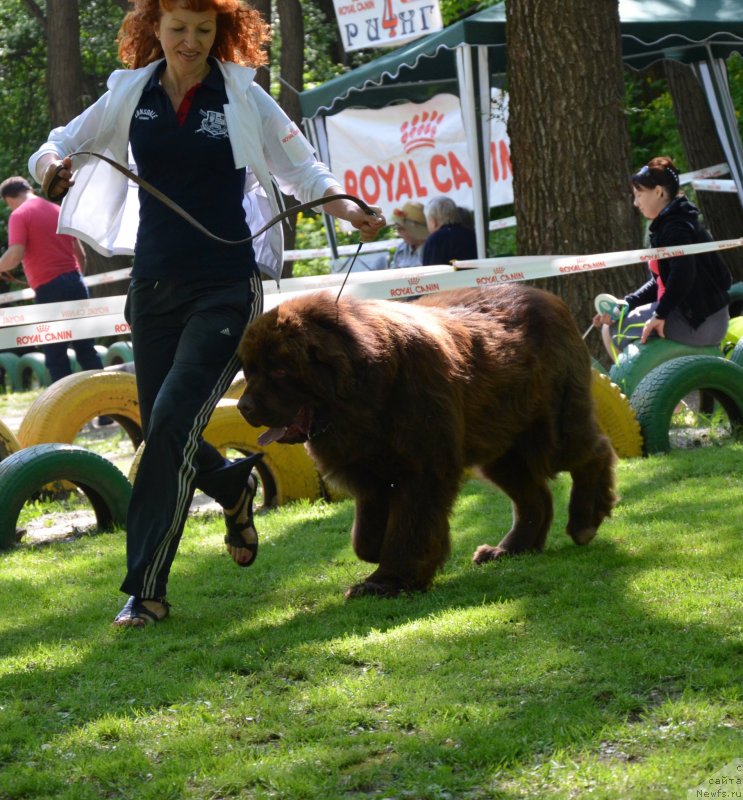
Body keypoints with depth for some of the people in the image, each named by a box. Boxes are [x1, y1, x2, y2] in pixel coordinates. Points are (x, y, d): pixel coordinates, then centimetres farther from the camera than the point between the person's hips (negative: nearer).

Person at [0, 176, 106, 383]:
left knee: (55, 355, 1)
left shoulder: (19, 215, -4)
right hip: (75, 282, 6)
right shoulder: (58, 211, 17)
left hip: (49, 288, -6)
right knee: (86, 348, 10)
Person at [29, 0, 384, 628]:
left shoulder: (242, 96, -1)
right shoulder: (131, 94, 5)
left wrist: (348, 208, -15)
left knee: (173, 420, -16)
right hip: (155, 287, 4)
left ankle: (145, 590, -11)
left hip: (226, 287, -4)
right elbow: (61, 146, 12)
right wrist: (51, 163, -12)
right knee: (164, 430, 8)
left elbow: (302, 167, 5)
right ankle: (234, 487, 43)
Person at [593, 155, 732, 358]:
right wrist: (626, 304, 6)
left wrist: (660, 315, -24)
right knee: (616, 319, 26)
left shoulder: (675, 227, -16)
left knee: (612, 329, -2)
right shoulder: (667, 225, 16)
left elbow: (683, 274, -31)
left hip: (698, 324, -10)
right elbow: (660, 282, 16)